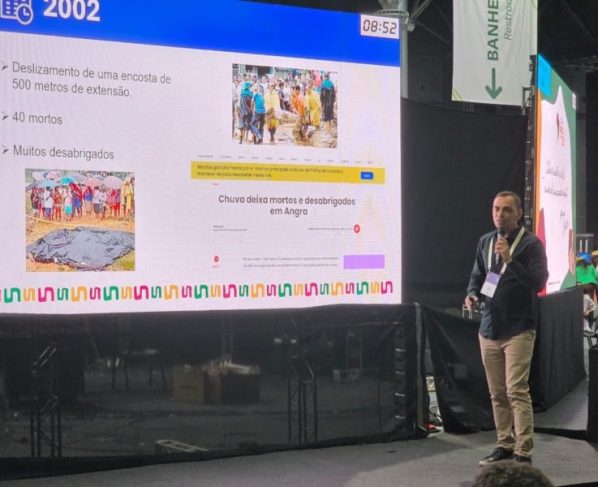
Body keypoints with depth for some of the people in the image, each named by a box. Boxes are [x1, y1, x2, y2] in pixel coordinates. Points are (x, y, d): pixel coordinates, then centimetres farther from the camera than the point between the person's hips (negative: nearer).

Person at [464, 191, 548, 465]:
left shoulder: (531, 244, -8)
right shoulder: (485, 242, 11)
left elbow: (539, 282, -16)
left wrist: (510, 260, -24)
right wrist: (472, 295, -1)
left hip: (518, 329, -6)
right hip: (489, 329, 6)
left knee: (517, 391, -12)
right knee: (497, 393, 11)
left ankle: (523, 453, -8)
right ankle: (504, 446, 20)